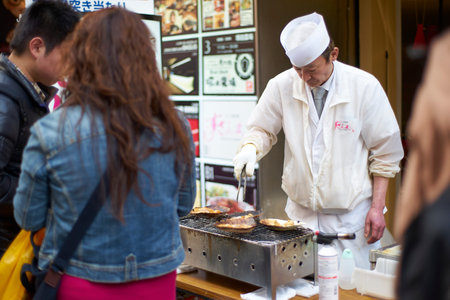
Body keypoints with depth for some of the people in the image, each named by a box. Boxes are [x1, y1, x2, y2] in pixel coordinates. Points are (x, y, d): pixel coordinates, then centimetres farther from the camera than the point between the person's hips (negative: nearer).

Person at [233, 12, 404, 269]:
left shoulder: (365, 86, -9)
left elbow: (385, 153, -2)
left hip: (351, 215, -2)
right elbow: (263, 129, 10)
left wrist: (377, 207, -5)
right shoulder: (281, 86, -5)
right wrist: (250, 148, -14)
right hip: (301, 213, 2)